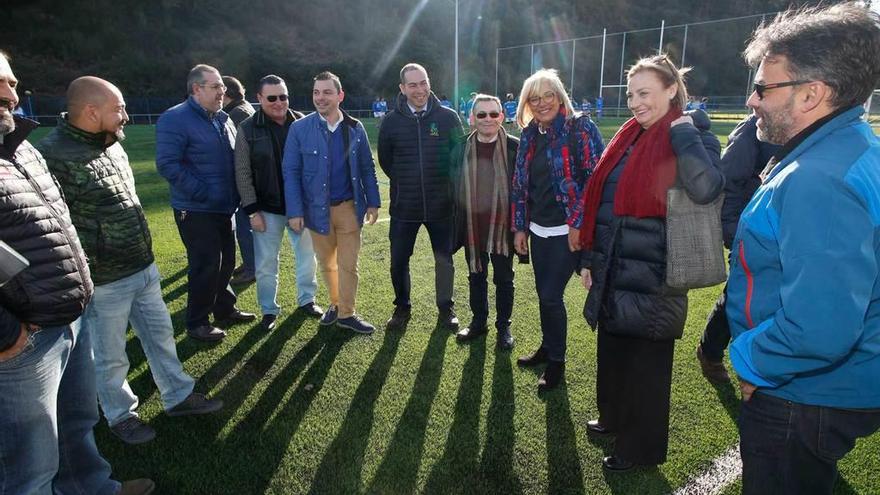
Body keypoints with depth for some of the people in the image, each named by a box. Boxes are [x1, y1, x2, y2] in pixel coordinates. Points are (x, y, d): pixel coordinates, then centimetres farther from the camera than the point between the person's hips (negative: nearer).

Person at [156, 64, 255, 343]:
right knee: (205, 265, -2)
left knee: (226, 260, 16)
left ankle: (225, 309, 33)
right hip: (195, 211, -7)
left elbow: (235, 158, 21)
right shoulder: (175, 119, -14)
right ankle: (196, 323, 14)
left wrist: (236, 193, 9)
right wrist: (203, 193, -22)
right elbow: (167, 164, -20)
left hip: (224, 207, 8)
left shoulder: (222, 119, 11)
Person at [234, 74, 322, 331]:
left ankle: (306, 300, 34)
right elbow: (243, 173, -7)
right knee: (266, 264, 7)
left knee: (307, 256, 14)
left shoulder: (301, 123, -2)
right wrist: (252, 210, -10)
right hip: (268, 209, -2)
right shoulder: (248, 129, -7)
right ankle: (269, 310, 25)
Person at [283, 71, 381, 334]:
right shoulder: (300, 129, -5)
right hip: (318, 209, 0)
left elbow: (367, 168, 5)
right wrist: (294, 212, -10)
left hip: (349, 207, 0)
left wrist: (373, 202, 1)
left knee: (348, 265, 5)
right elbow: (291, 172, -6)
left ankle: (346, 313, 20)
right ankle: (335, 303, 36)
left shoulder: (355, 128, -1)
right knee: (327, 263, 16)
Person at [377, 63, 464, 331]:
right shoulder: (391, 121, -3)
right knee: (399, 261, 8)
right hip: (404, 207, 1)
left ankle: (446, 308, 31)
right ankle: (402, 307, 30)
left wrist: (443, 183, 4)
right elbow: (385, 160, 9)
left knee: (444, 260, 11)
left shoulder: (448, 117, -4)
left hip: (441, 205, 0)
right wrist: (405, 183, 8)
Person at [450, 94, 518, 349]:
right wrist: (455, 226, 5)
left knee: (503, 279, 11)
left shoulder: (514, 147, -7)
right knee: (476, 276, 16)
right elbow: (454, 188, 7)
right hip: (472, 227, 3)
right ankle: (479, 321, 34)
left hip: (502, 227, -3)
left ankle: (503, 326, 28)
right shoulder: (462, 149, 2)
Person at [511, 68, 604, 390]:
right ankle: (547, 347, 35)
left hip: (567, 230, -6)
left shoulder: (580, 129, -9)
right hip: (538, 230, 6)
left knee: (551, 296, -3)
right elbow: (519, 183, 12)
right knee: (544, 294, 15)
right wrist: (519, 227, 9)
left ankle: (557, 362, 16)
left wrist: (578, 223, -17)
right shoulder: (530, 135, 9)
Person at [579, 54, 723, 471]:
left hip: (652, 277, -7)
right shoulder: (629, 138, 9)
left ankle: (640, 447, 28)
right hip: (614, 270, 7)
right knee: (612, 351, 21)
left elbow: (707, 189, -32)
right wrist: (590, 257, 12)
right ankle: (614, 417, 45)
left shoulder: (691, 136, -11)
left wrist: (681, 130, -25)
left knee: (645, 363, 8)